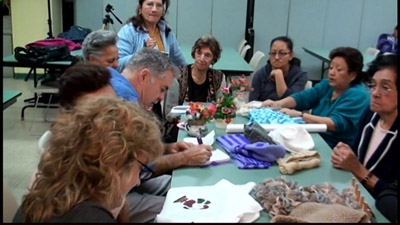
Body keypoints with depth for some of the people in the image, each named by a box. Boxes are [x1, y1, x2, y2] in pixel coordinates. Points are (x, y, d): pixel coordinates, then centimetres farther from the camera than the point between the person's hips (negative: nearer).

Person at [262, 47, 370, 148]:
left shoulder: (358, 95, -14)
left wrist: (299, 115, -31)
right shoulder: (327, 85, 8)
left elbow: (336, 124, -26)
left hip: (335, 151, -7)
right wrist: (278, 104, -20)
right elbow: (302, 97, -2)